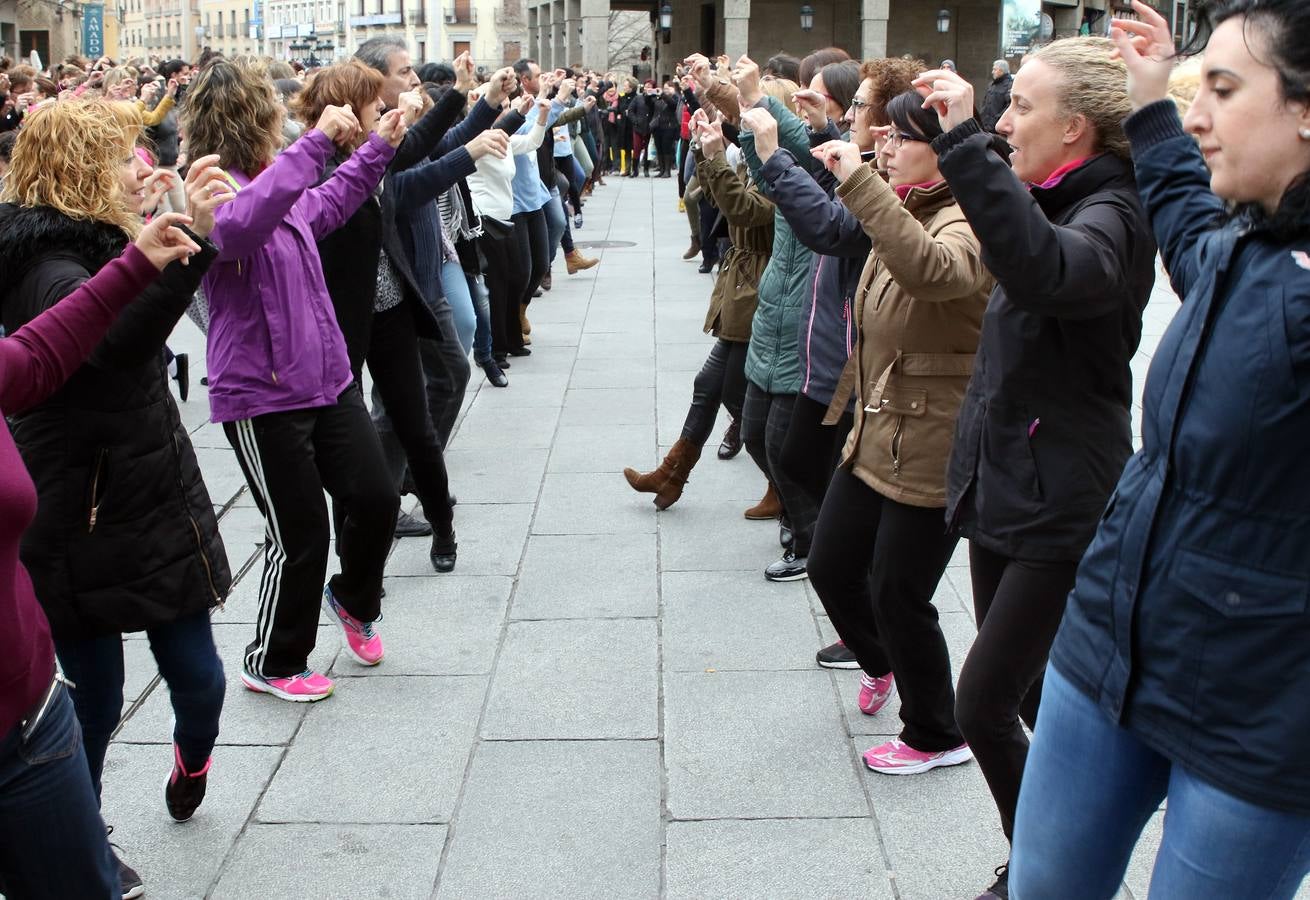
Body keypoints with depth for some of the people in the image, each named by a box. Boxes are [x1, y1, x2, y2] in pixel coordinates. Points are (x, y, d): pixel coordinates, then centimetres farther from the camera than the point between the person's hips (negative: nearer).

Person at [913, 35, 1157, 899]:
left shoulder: (1113, 215, -18)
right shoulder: (1056, 204, 10)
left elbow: (1043, 269, -44)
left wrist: (967, 140, -43)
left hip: (1060, 505, -9)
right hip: (1005, 486, 9)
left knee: (984, 706, -7)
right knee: (1025, 695, 17)